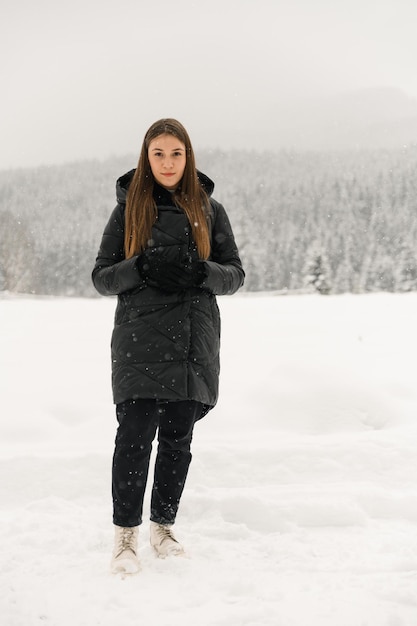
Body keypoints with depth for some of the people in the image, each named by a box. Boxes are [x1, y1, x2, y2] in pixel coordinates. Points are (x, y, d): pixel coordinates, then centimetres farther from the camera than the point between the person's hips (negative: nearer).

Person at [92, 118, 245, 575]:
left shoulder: (208, 210, 10)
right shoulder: (128, 209, 7)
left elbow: (235, 274, 9)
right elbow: (101, 277, 5)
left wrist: (200, 271, -12)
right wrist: (142, 268, -14)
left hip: (195, 344, 2)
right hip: (140, 340, -2)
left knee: (177, 439, 7)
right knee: (135, 436, -10)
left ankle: (163, 526, 22)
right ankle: (126, 536, 1)